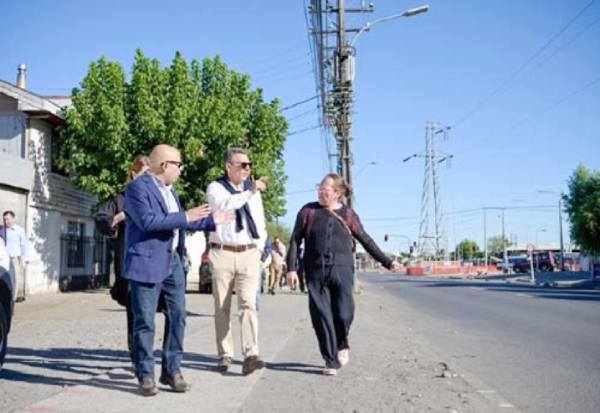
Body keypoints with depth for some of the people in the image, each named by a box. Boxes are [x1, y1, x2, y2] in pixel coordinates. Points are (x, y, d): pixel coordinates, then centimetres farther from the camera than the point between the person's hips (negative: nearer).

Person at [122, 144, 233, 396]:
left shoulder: (169, 190, 18)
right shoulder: (138, 187, -9)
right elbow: (148, 221, -22)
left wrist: (212, 219, 26)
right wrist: (185, 216, -17)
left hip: (172, 262, 8)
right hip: (148, 262, -8)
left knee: (177, 317, 8)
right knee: (145, 322, 0)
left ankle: (172, 370, 19)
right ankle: (146, 376, 11)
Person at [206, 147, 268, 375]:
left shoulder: (254, 190, 15)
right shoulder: (215, 188, 1)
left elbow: (261, 222, 21)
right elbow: (225, 204, -22)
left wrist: (259, 248, 9)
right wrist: (249, 193, -31)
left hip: (249, 254, 2)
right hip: (222, 254, -2)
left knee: (248, 304, -11)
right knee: (222, 308, 4)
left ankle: (251, 355, -18)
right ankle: (225, 356, 13)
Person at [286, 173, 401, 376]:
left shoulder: (348, 214, 8)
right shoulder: (308, 211, 6)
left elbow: (366, 240, 15)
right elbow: (295, 240, 6)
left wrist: (387, 262, 15)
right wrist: (291, 268, -3)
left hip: (341, 270, 0)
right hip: (315, 271, 0)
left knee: (344, 314, -9)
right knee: (321, 317, -1)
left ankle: (342, 344, 23)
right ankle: (331, 361, 11)